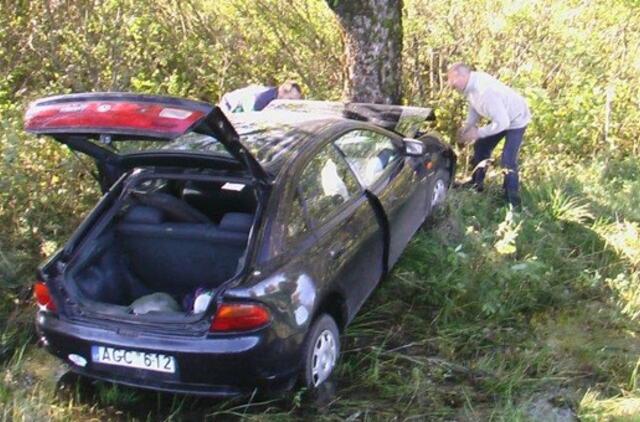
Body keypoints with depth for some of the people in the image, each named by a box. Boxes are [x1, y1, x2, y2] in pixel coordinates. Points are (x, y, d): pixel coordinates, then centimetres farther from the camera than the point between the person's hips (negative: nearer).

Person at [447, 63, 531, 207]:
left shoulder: (485, 91, -41)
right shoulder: (471, 82, -14)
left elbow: (502, 123, -36)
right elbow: (474, 107, 5)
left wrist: (478, 132, -26)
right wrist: (467, 126, -8)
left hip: (516, 119, -9)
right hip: (501, 117, 9)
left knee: (507, 161, -14)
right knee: (481, 146, 17)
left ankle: (512, 203, -2)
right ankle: (476, 182, 36)